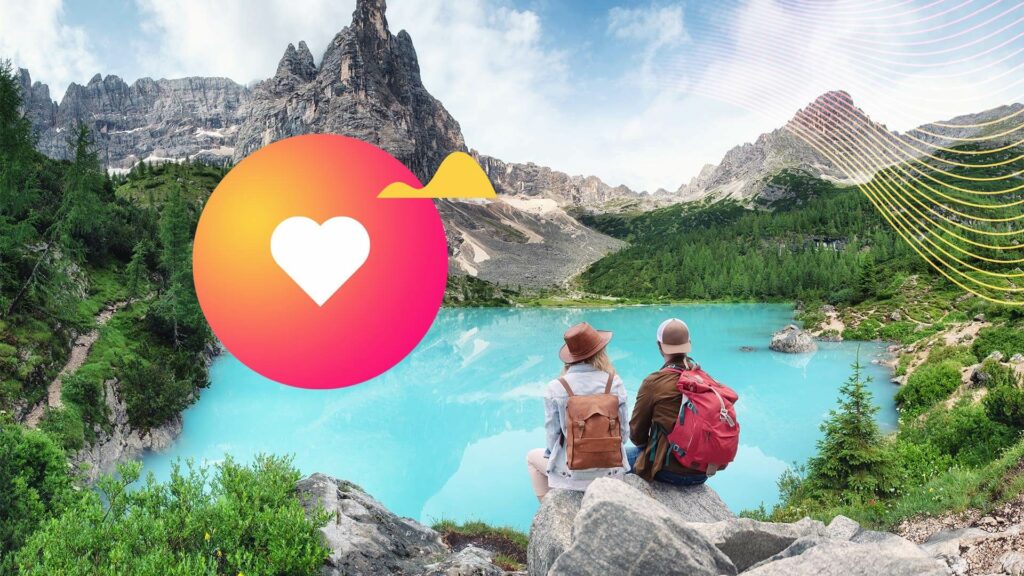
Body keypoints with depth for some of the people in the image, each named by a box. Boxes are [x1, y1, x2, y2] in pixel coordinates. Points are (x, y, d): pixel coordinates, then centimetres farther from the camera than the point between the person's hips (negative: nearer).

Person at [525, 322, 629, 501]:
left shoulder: (555, 388, -15)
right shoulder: (615, 383, -11)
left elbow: (552, 434, -8)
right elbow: (624, 431, -3)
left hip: (571, 471, -1)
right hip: (611, 468, 2)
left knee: (532, 457, 30)